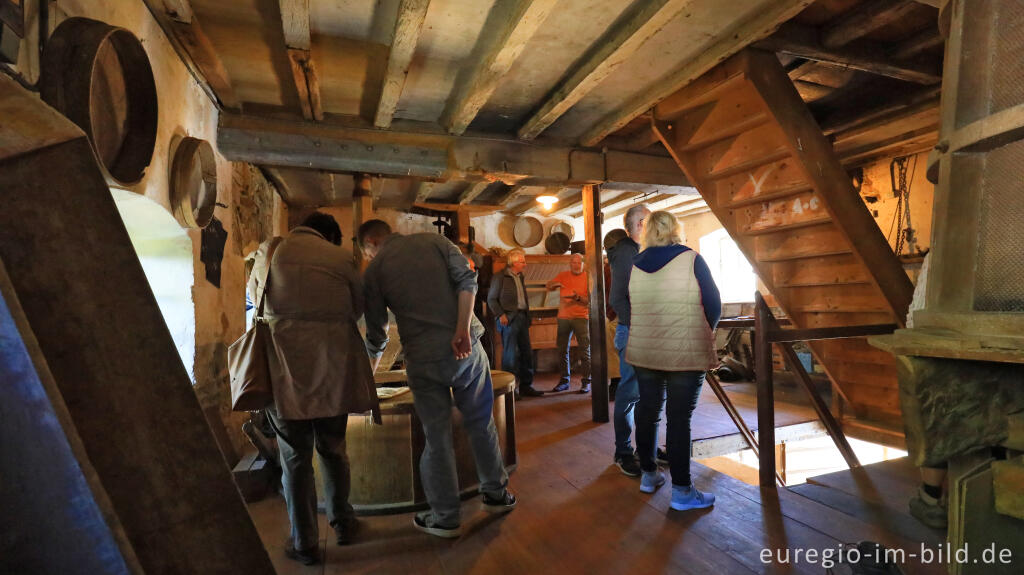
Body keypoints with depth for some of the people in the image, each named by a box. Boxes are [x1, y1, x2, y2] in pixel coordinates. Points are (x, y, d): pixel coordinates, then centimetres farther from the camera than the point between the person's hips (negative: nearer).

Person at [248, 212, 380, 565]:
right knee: (332, 449, 17)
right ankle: (342, 523, 31)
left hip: (285, 366, 0)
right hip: (332, 367, 1)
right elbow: (357, 307, 6)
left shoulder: (269, 251, 5)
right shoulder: (341, 257, 2)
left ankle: (304, 543, 19)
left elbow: (256, 295, 19)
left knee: (295, 457, 10)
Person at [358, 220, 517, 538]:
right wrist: (463, 329, -12)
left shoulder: (373, 272, 6)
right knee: (481, 423, 17)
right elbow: (466, 278, -7)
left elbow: (376, 335, 10)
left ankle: (445, 517, 25)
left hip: (424, 359, -2)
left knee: (437, 437, 11)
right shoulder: (433, 240, 9)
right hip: (467, 347, 2)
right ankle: (497, 493, 32)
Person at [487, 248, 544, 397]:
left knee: (526, 352, 8)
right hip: (509, 319, -7)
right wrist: (500, 315, -14)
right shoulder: (500, 277, -5)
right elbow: (491, 299, -4)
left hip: (522, 317, 8)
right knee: (511, 354, -5)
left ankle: (526, 385, 18)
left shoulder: (521, 278, 17)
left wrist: (527, 315, 11)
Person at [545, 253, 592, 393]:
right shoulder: (563, 275, 9)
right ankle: (564, 381, 19)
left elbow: (590, 300, -6)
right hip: (563, 317, 4)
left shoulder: (587, 278, -1)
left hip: (581, 317, -3)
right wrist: (554, 283, -15)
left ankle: (586, 382, 5)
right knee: (562, 350, 8)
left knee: (585, 350, -3)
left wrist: (578, 298, -25)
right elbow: (548, 287, 7)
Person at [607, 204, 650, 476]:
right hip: (632, 332, -9)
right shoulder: (625, 252, -12)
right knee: (629, 392, -2)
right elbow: (617, 299, -18)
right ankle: (623, 452, 11)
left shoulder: (640, 252, 16)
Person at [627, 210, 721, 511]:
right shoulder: (691, 259, -9)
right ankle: (681, 491, 10)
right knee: (679, 419, 2)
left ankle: (648, 475, 30)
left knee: (647, 412, 15)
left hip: (644, 351, 4)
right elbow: (713, 306, -4)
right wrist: (704, 331, 14)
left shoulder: (635, 265, 2)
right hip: (685, 354, -4)